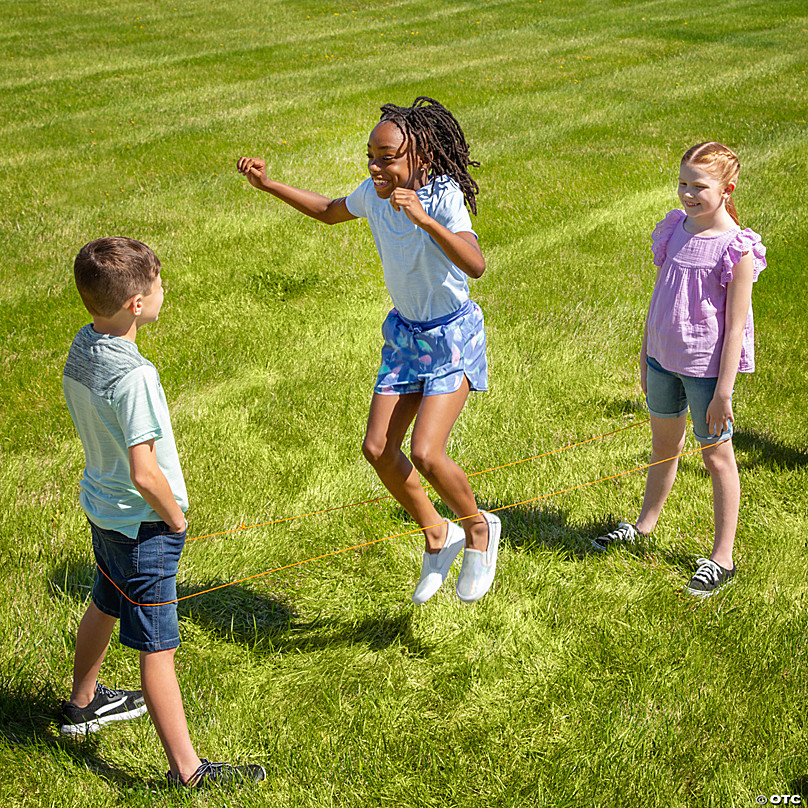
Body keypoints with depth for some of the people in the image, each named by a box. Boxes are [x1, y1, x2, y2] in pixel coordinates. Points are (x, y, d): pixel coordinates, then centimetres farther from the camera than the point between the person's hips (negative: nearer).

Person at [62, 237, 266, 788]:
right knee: (158, 645, -1)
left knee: (105, 605, 29)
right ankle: (186, 770, 9)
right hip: (142, 523, -9)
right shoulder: (133, 376, -30)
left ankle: (83, 704, 51)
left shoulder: (81, 349, -3)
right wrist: (173, 516, -12)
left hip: (101, 505, 9)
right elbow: (144, 474, -31)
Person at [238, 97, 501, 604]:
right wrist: (268, 185, 11)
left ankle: (479, 528, 12)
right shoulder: (375, 193, -6)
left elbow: (476, 265, -39)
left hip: (454, 338, -7)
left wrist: (424, 219, -48)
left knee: (425, 453, -19)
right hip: (405, 335, 7)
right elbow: (330, 212, 17)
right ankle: (438, 536, 22)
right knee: (377, 448, -1)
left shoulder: (444, 196, -24)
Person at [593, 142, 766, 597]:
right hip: (664, 358, 6)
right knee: (664, 445, 23)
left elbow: (736, 327, -17)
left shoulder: (737, 250, -17)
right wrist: (646, 357, 14)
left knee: (717, 456, 6)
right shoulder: (674, 229, 1)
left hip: (707, 367, -6)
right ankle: (646, 524, 43)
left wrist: (723, 393, -17)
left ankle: (722, 558, 17)